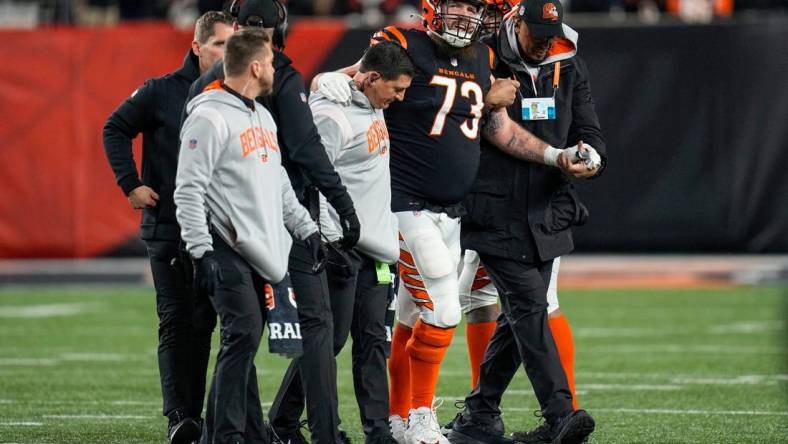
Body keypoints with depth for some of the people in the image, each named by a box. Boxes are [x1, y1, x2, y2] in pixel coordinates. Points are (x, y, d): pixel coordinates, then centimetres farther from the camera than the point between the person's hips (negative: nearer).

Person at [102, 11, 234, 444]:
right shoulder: (161, 92, -3)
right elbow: (115, 129, 6)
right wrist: (130, 183, -2)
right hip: (168, 227, -3)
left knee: (203, 323, 5)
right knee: (176, 322, -7)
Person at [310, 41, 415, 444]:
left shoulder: (374, 107, 13)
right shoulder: (333, 115, -16)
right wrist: (330, 240, -20)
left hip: (374, 246, 9)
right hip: (342, 245, -9)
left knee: (372, 340, 9)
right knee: (332, 337, -6)